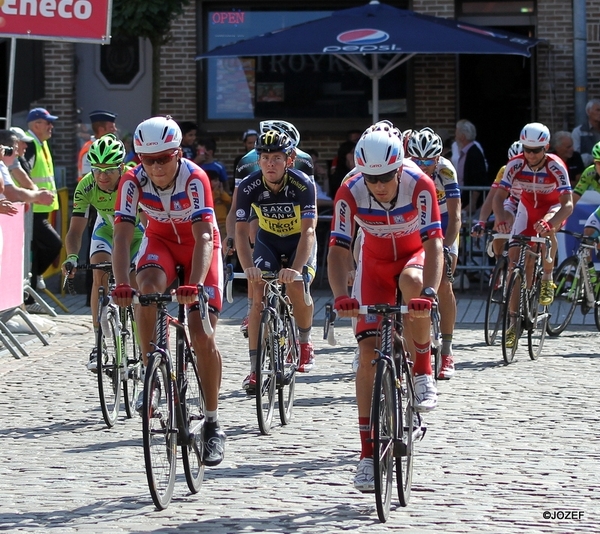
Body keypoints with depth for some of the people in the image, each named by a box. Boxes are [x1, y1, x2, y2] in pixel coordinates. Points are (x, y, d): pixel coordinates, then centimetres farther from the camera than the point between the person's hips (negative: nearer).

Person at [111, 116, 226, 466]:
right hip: (160, 240, 2)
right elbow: (122, 234, -29)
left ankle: (213, 424, 0)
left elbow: (203, 237, -37)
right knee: (149, 287, -33)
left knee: (203, 335, -12)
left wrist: (194, 285, -52)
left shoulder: (195, 178, -30)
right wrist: (122, 284, -44)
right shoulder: (134, 181, -23)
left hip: (200, 246, -2)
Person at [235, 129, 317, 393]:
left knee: (297, 288, -25)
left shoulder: (303, 185, -30)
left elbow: (308, 231, -36)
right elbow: (241, 231, -28)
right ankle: (255, 369, -12)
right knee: (258, 298, -16)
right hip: (267, 240, 2)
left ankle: (305, 342, 5)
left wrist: (295, 268, -50)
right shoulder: (249, 187, -25)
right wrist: (248, 267, -45)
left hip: (299, 241, -2)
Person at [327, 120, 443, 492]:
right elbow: (339, 250, -28)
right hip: (375, 262, 1)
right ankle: (368, 454, -9)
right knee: (369, 349, -12)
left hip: (415, 255, -1)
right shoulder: (350, 193, -25)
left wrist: (429, 292, -52)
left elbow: (433, 242, -36)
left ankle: (424, 374, -19)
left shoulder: (420, 185, -29)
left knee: (411, 281, -39)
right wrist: (341, 297, -45)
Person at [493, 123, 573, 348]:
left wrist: (550, 223, -53)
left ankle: (547, 278, -14)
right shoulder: (515, 164, -22)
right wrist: (501, 219, -45)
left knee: (546, 229, -39)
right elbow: (499, 196, -25)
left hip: (553, 207, -3)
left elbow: (568, 204, -35)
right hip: (527, 207, 3)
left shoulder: (556, 167, -29)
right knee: (514, 260, -8)